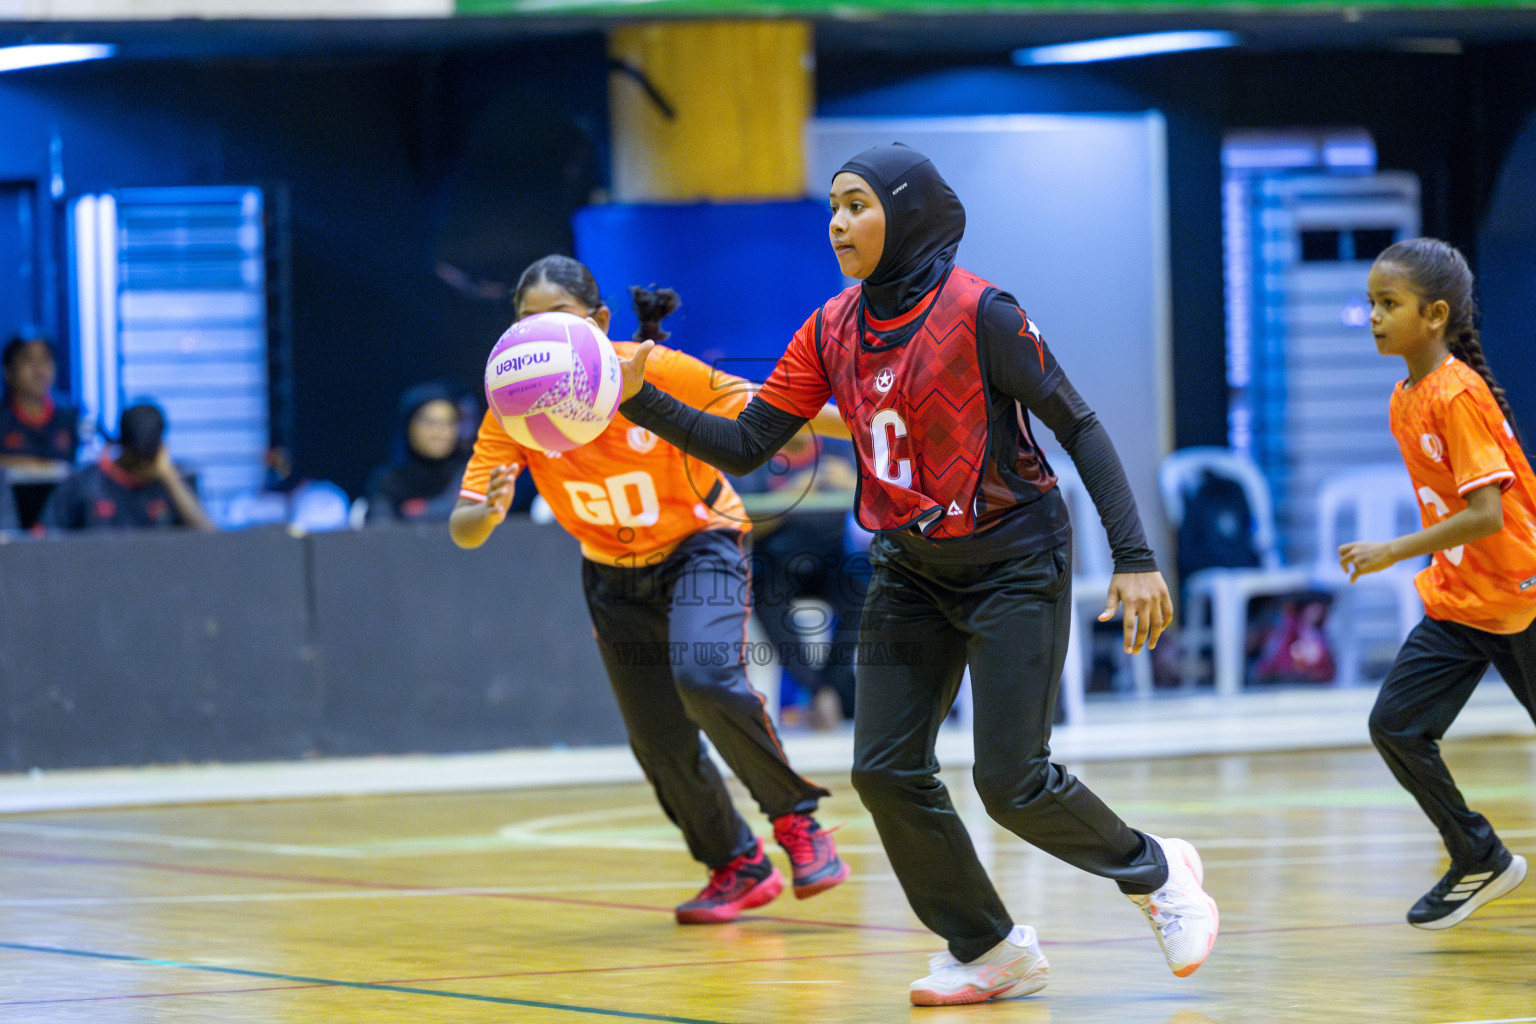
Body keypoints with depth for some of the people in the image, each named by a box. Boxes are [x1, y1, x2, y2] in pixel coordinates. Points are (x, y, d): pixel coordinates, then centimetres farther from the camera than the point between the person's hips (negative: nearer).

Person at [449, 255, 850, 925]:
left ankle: (796, 817, -9)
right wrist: (489, 512, -44)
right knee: (659, 744, 3)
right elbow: (463, 531, -21)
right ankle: (739, 869, 27)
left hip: (699, 547, -4)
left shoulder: (655, 371, -25)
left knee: (704, 677, -30)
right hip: (614, 578, 4)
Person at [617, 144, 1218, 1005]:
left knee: (1011, 780, -10)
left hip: (1014, 562, -6)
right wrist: (642, 400, -14)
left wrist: (1135, 558, -20)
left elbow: (1078, 426, -15)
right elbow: (744, 447, 0)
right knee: (886, 771, -4)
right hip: (911, 570, 6)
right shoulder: (832, 330, 0)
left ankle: (1157, 874, 18)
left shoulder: (977, 312, -18)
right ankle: (993, 952, 14)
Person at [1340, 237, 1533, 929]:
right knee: (1396, 725, -3)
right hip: (1458, 603, 8)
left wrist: (1394, 553, -27)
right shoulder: (1405, 401, 6)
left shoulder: (1459, 396, -21)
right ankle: (1480, 862, 10)